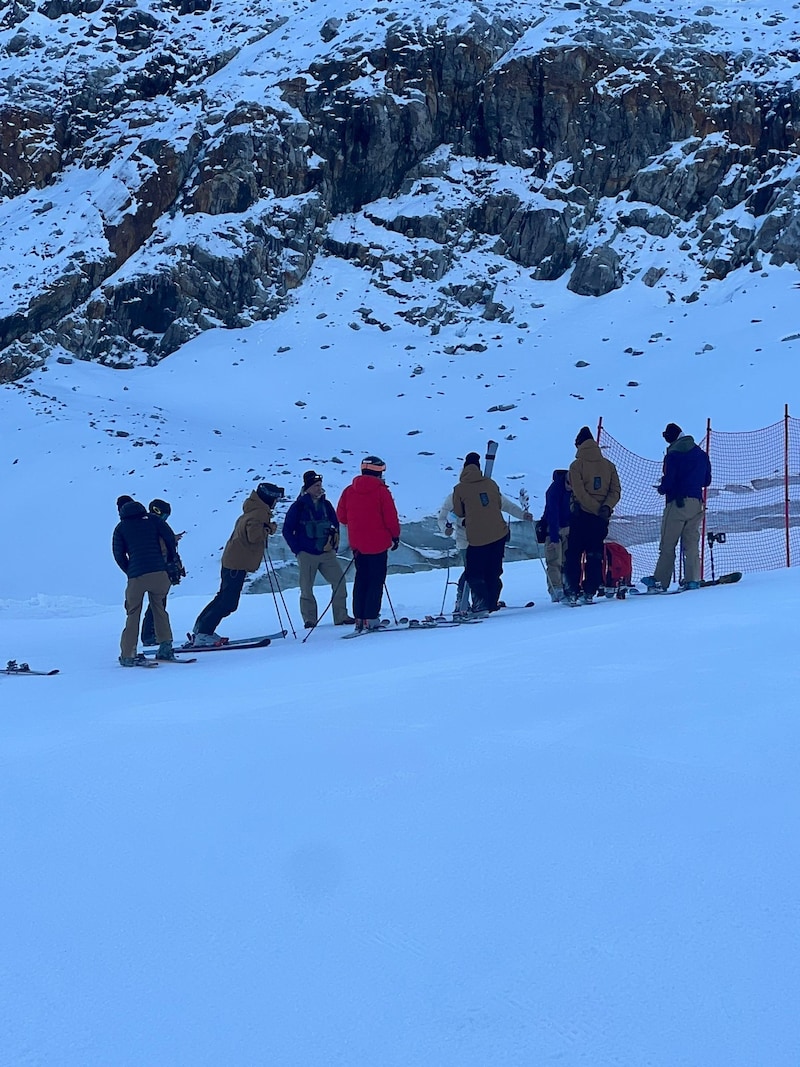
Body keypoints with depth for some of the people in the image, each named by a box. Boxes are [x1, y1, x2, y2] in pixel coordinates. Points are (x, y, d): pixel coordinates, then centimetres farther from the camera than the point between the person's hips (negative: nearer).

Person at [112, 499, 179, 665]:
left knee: (133, 615, 10)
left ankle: (127, 655, 6)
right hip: (159, 573, 1)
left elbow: (118, 555, 10)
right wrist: (170, 561, 20)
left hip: (136, 576, -1)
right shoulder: (152, 520, 15)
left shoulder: (121, 528, 14)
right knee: (159, 608, 21)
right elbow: (171, 539, 7)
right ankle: (165, 647, 11)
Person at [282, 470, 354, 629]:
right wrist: (298, 550, -4)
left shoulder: (326, 505, 8)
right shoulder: (298, 506, -4)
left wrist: (334, 544, 11)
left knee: (339, 581, -5)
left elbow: (335, 525, 19)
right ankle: (309, 620, 9)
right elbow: (287, 531, -1)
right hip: (307, 555, -4)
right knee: (306, 589, 0)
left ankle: (341, 616, 1)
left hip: (326, 552, 4)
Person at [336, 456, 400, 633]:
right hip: (378, 543, -5)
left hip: (357, 544, 5)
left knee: (361, 580, 14)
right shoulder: (380, 490, -11)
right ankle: (371, 618, -4)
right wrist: (395, 535, 5)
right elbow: (390, 517, -10)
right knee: (376, 581, 1)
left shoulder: (349, 491, 2)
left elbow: (341, 516, 6)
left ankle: (359, 618, 13)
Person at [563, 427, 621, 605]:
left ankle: (572, 593, -3)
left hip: (581, 515, -3)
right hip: (601, 518, 3)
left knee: (573, 555, 3)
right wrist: (606, 507, -13)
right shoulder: (608, 465, 7)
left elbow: (579, 492, -14)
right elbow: (616, 491, -1)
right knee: (595, 555, 9)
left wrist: (597, 509, -13)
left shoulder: (577, 465, -5)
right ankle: (589, 593, 4)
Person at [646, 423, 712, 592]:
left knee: (668, 544, -2)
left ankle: (661, 581, -3)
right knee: (692, 543, 8)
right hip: (696, 503, 6)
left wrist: (661, 489, 7)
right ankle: (692, 580, 0)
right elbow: (707, 481, 17)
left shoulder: (673, 454, -9)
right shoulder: (701, 454, 11)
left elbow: (668, 481, -13)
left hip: (677, 503, -6)